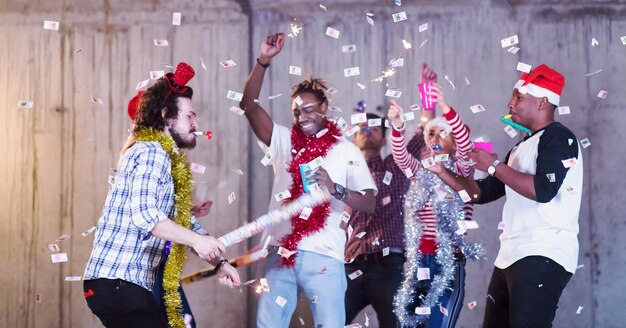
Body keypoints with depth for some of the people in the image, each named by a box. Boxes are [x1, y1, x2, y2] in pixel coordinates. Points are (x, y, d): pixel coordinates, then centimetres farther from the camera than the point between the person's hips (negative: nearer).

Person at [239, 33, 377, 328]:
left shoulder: (346, 151, 6)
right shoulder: (283, 141, 12)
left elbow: (370, 204, -1)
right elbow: (249, 105, 1)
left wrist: (335, 188, -18)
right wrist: (263, 61, -8)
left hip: (323, 257, -3)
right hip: (280, 253, 3)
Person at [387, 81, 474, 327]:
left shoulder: (461, 170, 4)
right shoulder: (420, 172, 14)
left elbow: (466, 144, -15)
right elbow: (401, 157, -4)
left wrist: (444, 107, -29)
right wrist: (397, 126, -25)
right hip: (419, 259, 4)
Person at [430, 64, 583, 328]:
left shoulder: (559, 138, -6)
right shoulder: (521, 148, 23)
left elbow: (544, 190, -21)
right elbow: (482, 193, 26)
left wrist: (494, 166, -13)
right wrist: (442, 173, 14)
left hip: (543, 256, -10)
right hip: (510, 257, 10)